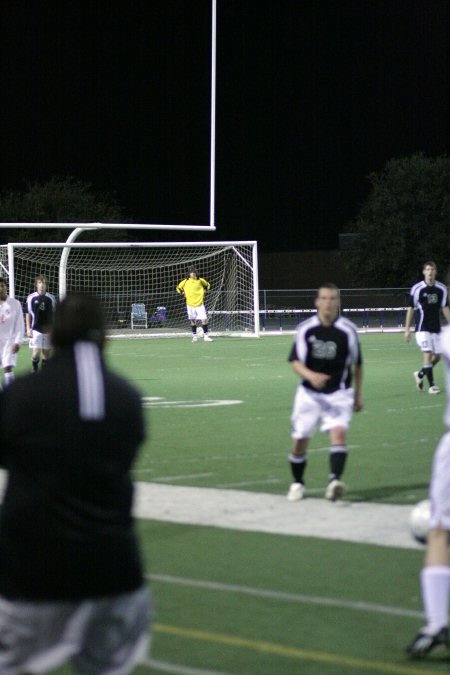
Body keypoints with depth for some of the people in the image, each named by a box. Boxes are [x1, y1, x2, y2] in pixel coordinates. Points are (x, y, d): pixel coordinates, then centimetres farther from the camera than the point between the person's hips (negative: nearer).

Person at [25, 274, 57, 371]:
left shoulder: (51, 298, 2)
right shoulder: (31, 298, -1)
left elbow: (54, 315, 9)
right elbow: (28, 314, 5)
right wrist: (28, 329, -1)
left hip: (48, 330, 2)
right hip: (35, 329, -2)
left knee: (46, 352, 6)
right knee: (36, 352, -10)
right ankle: (34, 368, 11)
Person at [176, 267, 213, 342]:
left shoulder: (200, 280, 0)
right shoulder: (185, 282, 0)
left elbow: (207, 285, 19)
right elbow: (178, 288, 17)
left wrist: (204, 291, 6)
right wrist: (183, 294, 4)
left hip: (200, 303, -1)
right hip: (190, 304, 1)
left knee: (204, 319, -9)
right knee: (193, 320, 7)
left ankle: (206, 336, -2)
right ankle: (194, 335, 19)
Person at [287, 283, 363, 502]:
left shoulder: (348, 330, -6)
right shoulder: (305, 329, -6)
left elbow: (357, 364, 7)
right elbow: (295, 362, -6)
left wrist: (357, 394, 11)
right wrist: (310, 375, -27)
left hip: (339, 393, -1)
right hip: (309, 393, 1)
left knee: (339, 432, -24)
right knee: (299, 441, 4)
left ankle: (334, 480, -33)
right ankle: (297, 483, 27)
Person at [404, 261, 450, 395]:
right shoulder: (417, 289, -6)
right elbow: (411, 309, -1)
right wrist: (407, 329, -2)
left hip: (436, 328, 4)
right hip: (422, 328, -4)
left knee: (437, 356, 5)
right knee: (428, 354, -14)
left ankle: (420, 375, 28)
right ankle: (431, 385, -6)